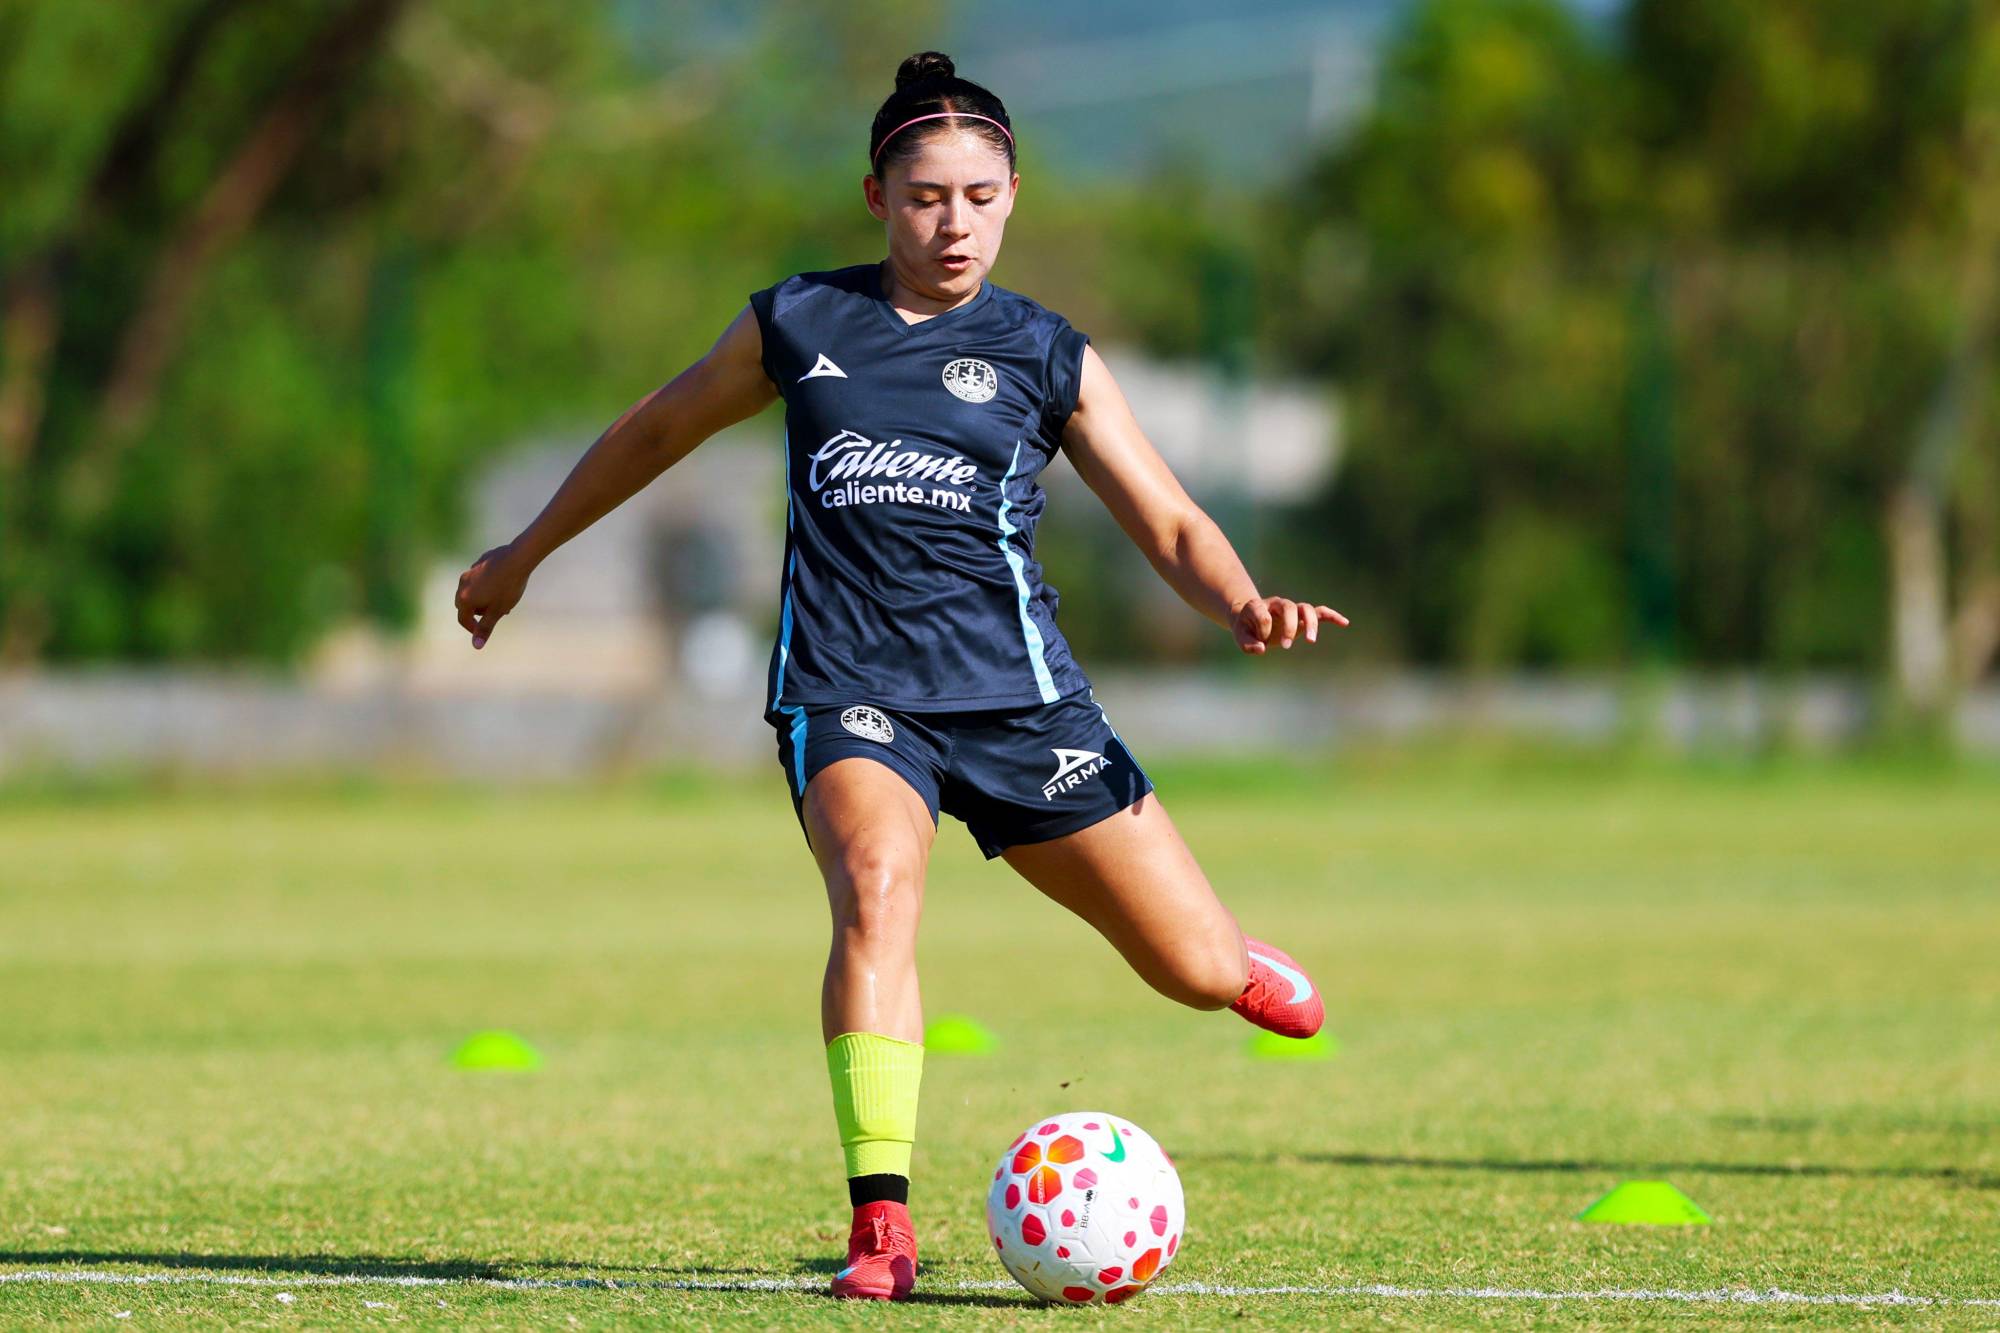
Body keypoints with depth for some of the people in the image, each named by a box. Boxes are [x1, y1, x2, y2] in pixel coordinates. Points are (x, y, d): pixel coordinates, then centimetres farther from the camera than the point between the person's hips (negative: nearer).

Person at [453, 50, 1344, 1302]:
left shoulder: (1046, 355, 8)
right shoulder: (798, 326, 9)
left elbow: (1172, 527, 5)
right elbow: (659, 429, 25)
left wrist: (1244, 603, -17)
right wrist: (525, 553, 33)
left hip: (1014, 687, 1)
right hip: (846, 687, -1)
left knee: (1199, 972, 0)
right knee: (878, 881, -34)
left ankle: (1231, 959, 40)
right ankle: (883, 1221, -34)